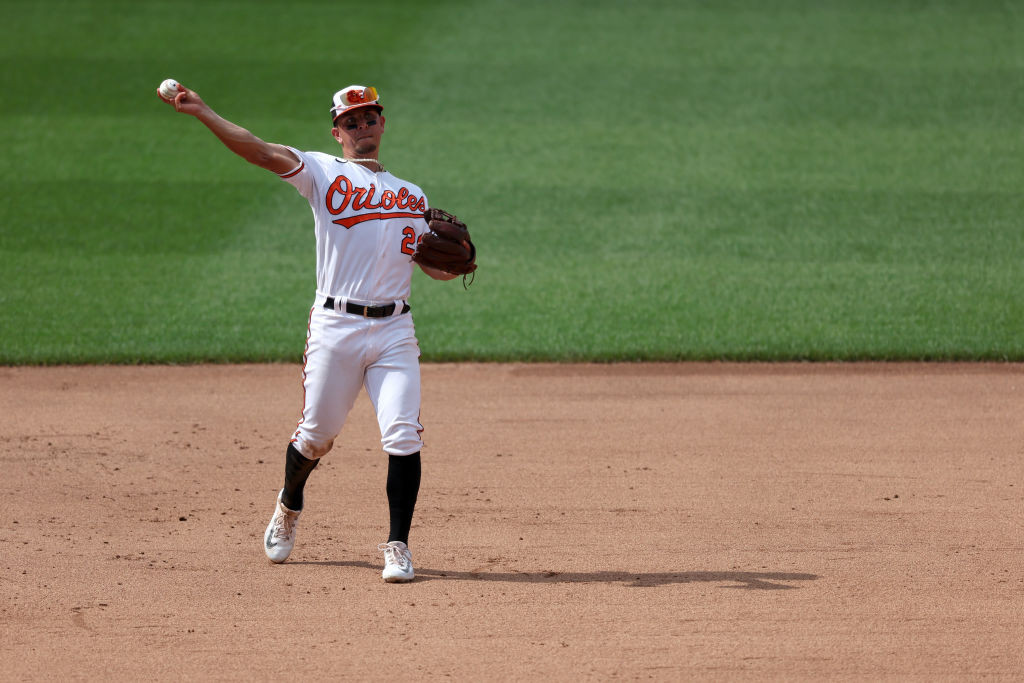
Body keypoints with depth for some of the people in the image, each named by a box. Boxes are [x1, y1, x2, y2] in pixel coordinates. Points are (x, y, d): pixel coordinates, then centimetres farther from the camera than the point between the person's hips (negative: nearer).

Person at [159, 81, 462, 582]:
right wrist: (201, 113, -18)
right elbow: (260, 152, -7)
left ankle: (398, 546, -1)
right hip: (335, 327, -2)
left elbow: (438, 268, 17)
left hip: (393, 330, 2)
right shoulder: (323, 172, 6)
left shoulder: (412, 197, 18)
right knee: (315, 436, 6)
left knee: (403, 437, -11)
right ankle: (289, 507, 36)